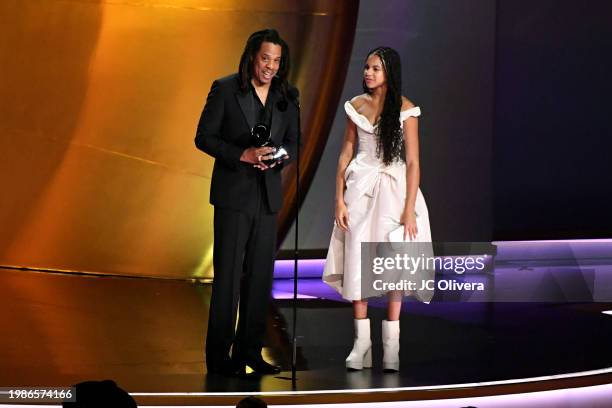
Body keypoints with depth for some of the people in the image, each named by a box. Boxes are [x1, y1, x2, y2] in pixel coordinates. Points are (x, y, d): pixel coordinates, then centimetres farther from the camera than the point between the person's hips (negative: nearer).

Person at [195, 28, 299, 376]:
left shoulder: (287, 96, 8)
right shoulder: (225, 89, -5)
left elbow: (293, 142, 12)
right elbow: (204, 137, -6)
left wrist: (277, 158, -10)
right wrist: (243, 154, -18)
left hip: (268, 195, 5)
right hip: (234, 193, -5)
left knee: (260, 275, 7)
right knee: (228, 273, -4)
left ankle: (250, 350, 15)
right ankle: (219, 355, 0)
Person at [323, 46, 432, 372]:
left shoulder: (405, 109, -7)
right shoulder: (356, 105, 4)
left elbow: (413, 162, -8)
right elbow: (346, 153, 7)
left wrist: (409, 211, -13)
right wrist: (339, 200, 1)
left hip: (393, 189, -3)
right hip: (360, 188, 3)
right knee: (357, 261, 1)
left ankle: (391, 345, 6)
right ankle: (361, 341, 8)